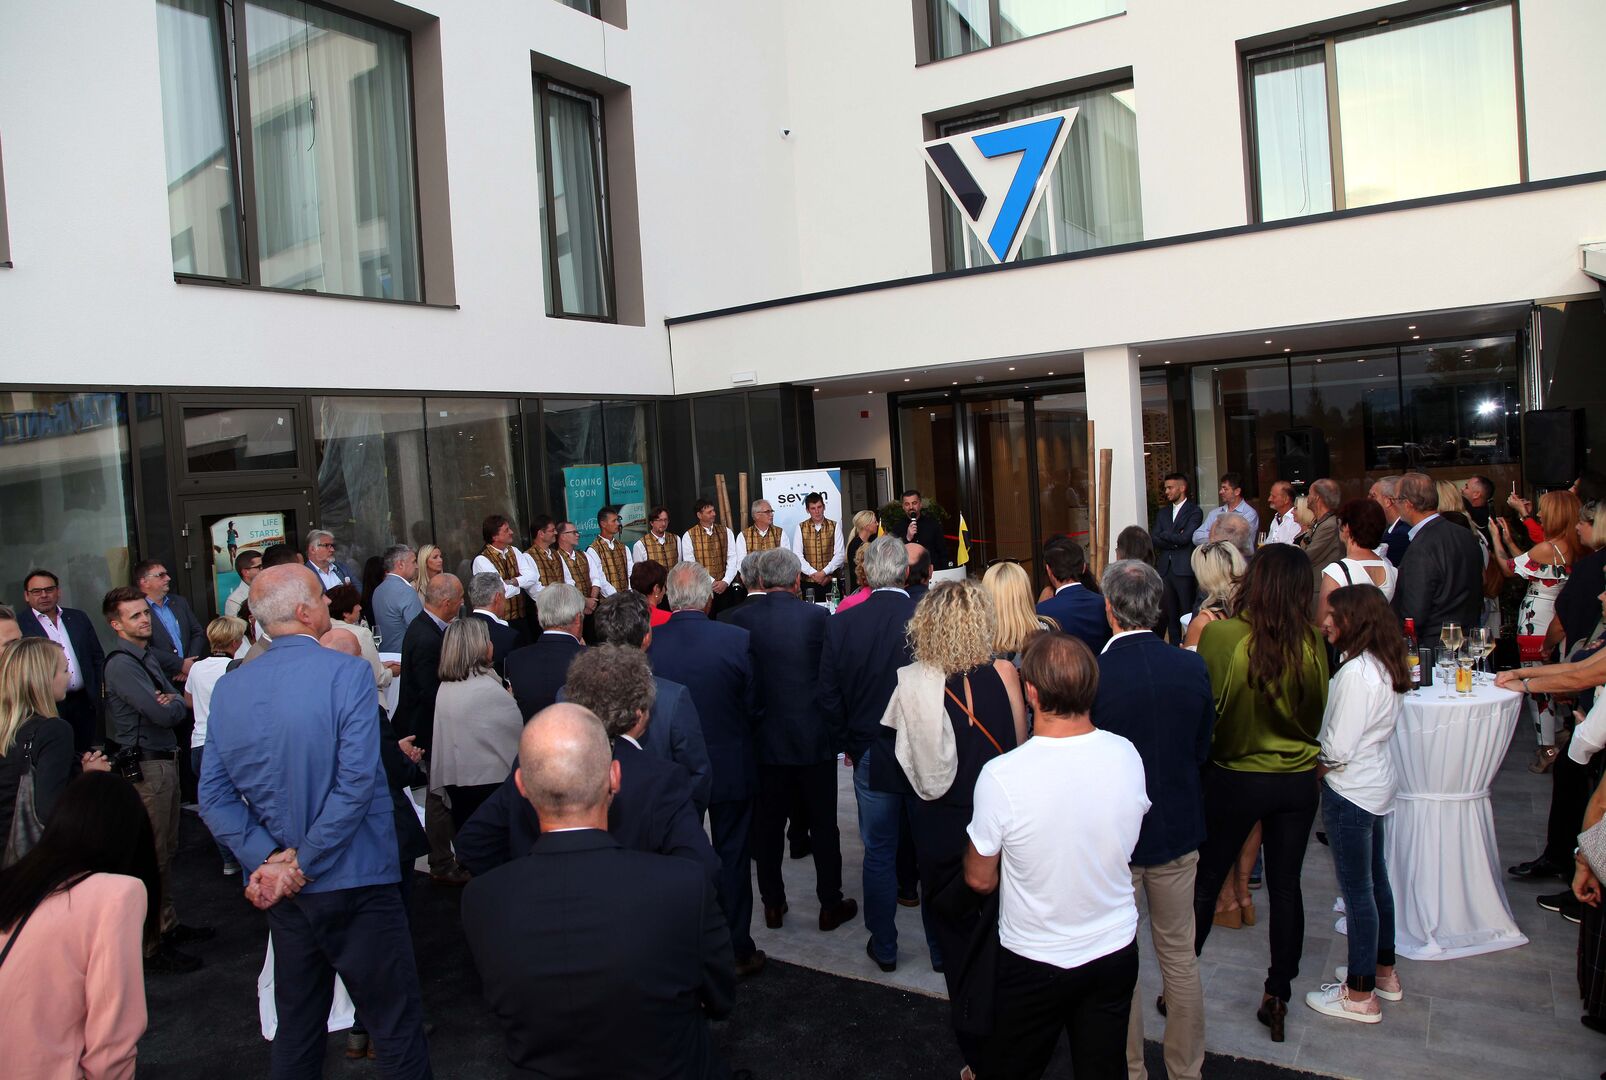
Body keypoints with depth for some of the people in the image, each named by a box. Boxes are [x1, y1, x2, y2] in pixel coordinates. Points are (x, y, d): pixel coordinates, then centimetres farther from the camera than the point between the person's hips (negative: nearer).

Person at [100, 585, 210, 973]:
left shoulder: (146, 655, 14)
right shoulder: (122, 664, -16)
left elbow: (177, 703, 10)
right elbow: (163, 714, -24)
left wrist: (171, 702, -12)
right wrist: (176, 703, -3)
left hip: (164, 760, 10)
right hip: (145, 767, -10)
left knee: (166, 851, 18)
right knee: (152, 858, -4)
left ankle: (168, 924, 30)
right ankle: (152, 945, 3)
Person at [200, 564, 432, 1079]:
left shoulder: (228, 689, 2)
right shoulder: (347, 673, -15)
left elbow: (214, 798, -1)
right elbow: (356, 782, -22)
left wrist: (270, 858, -6)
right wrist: (304, 865, -13)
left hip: (285, 896, 6)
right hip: (354, 881, -6)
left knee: (297, 1025, 21)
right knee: (396, 1027, 6)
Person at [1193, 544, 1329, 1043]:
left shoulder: (1220, 635, -21)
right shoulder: (1311, 642, -12)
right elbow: (1319, 711, 2)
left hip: (1234, 779, -2)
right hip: (1298, 780, 2)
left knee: (1205, 881, 14)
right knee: (1286, 886, 16)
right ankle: (1278, 997, 27)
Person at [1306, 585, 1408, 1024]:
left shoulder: (1356, 672, -24)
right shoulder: (1385, 665, 4)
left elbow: (1338, 748, -23)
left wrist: (1315, 770, -5)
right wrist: (1329, 765, 3)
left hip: (1350, 791, -9)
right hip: (1376, 784, 9)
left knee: (1356, 890, 2)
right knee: (1375, 879, 21)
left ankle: (1360, 995, 14)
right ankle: (1383, 972, 37)